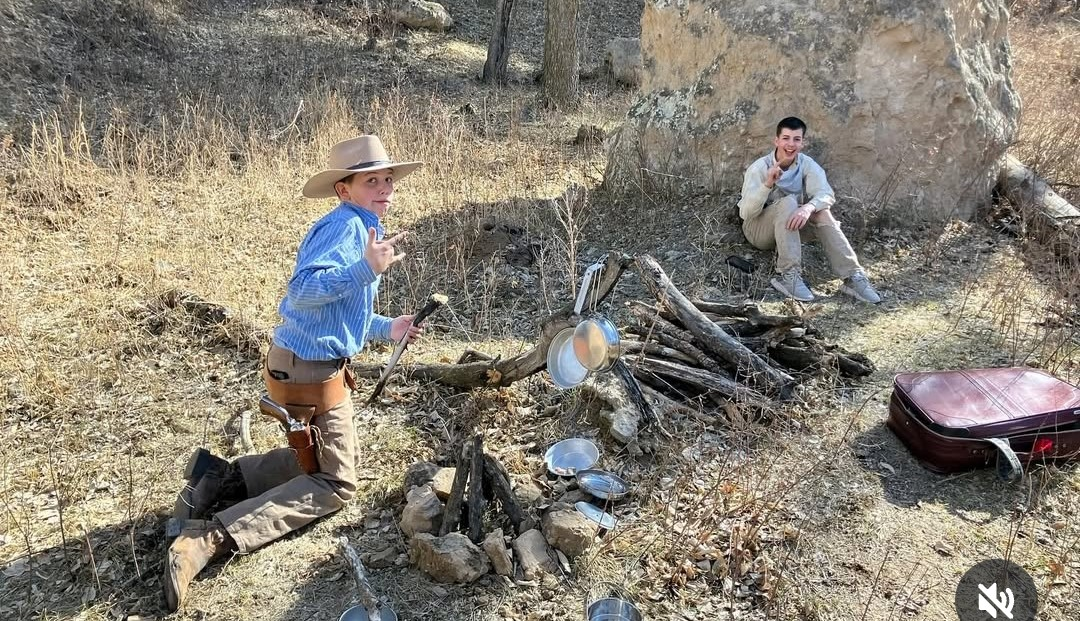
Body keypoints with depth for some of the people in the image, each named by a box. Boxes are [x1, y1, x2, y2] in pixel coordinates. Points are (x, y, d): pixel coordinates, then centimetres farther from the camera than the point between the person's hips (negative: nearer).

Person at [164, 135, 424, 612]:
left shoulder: (358, 226, 14)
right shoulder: (348, 225, -19)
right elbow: (303, 291, -33)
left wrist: (384, 328, 24)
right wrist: (366, 269, -43)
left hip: (300, 361, 10)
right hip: (310, 371, -10)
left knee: (318, 456, 25)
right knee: (336, 483, -1)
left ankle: (219, 478, 16)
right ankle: (213, 537, -9)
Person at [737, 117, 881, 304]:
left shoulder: (807, 164, -6)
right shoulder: (759, 168, -16)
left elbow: (826, 194, -23)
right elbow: (746, 212, -26)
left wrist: (808, 207, -45)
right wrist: (767, 184, -41)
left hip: (791, 227, 4)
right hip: (759, 228, -4)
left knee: (821, 211, -23)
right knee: (788, 203, -31)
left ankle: (853, 276, -28)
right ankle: (789, 276, -38)